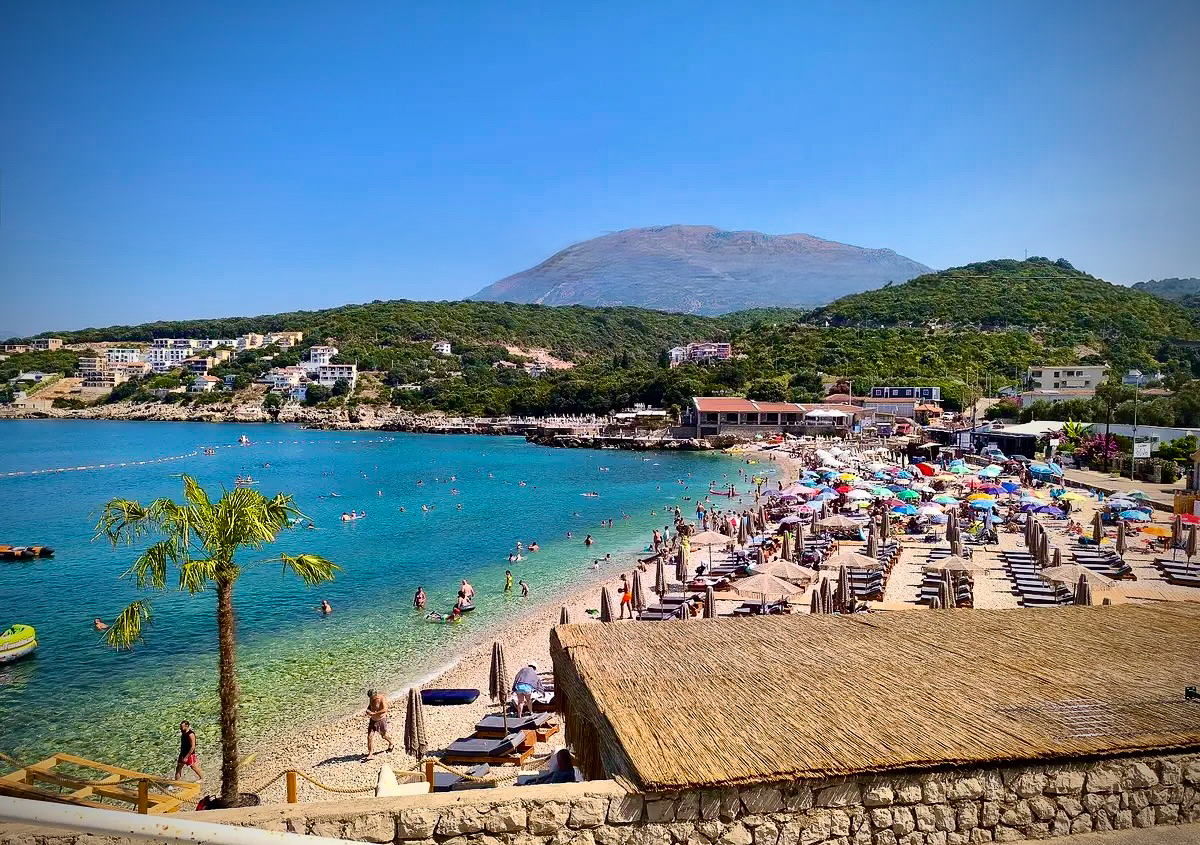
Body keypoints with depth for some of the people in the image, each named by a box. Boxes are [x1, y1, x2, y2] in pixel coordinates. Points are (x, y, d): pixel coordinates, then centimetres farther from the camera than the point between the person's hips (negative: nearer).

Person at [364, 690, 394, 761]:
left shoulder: (382, 699, -24)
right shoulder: (371, 699, -4)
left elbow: (384, 709, -35)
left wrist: (374, 713, -40)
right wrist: (368, 711, -8)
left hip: (381, 720, -5)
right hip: (373, 720, 5)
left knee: (383, 735, 16)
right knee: (370, 736, -5)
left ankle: (391, 743, 45)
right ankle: (370, 754, 1)